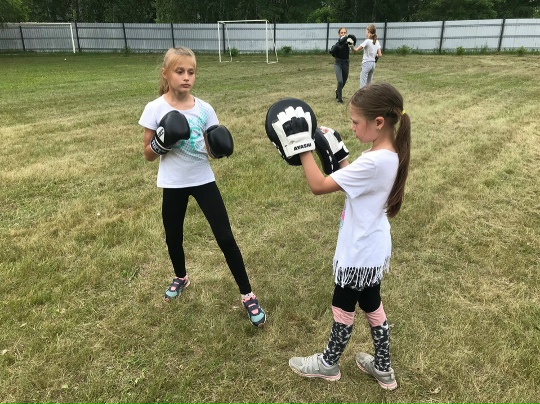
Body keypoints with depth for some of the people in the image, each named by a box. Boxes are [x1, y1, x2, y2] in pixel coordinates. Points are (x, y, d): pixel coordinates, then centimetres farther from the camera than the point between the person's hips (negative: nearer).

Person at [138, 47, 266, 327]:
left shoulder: (204, 109, -5)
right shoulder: (155, 109, -9)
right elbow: (149, 155, -5)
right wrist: (161, 141, -25)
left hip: (203, 180, 0)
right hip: (173, 184, 0)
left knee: (225, 238, -1)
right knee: (173, 237, 17)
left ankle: (247, 295, 11)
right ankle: (181, 278, 48)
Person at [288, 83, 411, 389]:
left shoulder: (373, 162, -32)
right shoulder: (390, 155, -2)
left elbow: (318, 186, -29)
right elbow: (352, 179, 10)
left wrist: (304, 148, -21)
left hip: (359, 253, -9)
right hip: (372, 249, 9)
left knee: (343, 307, 13)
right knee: (372, 306, 23)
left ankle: (329, 364, 38)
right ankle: (383, 368, 41)